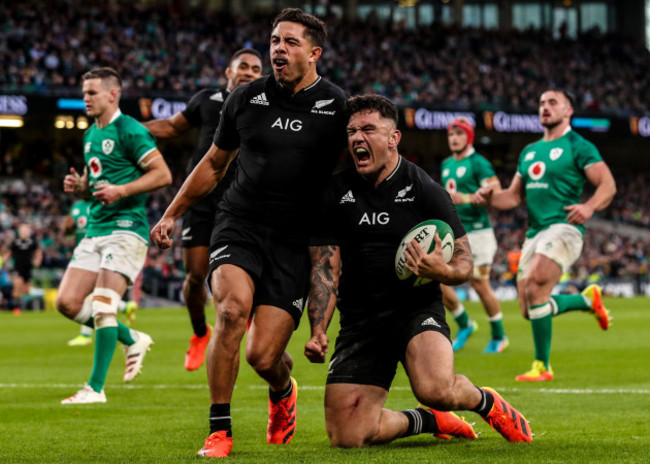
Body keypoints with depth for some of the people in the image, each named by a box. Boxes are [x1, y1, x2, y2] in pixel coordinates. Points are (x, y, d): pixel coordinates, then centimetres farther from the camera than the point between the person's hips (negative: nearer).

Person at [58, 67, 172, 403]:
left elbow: (163, 174, -13)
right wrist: (78, 186, 5)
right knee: (67, 302, 1)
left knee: (102, 304, -16)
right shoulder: (90, 135, 18)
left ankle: (95, 388, -10)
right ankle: (132, 340, 20)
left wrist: (121, 191, -21)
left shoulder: (130, 131, -9)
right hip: (95, 230, 9)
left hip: (126, 227, -9)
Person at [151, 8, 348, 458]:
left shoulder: (337, 108, -1)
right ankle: (219, 430, -15)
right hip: (239, 226, 2)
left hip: (295, 240, -2)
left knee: (263, 356, -8)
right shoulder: (246, 98, 6)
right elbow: (215, 163, 21)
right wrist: (172, 214, 22)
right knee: (232, 307, -28)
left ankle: (283, 391, 32)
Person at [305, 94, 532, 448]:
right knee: (346, 438, -10)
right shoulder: (335, 193, 3)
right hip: (360, 320, 3)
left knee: (436, 390, -35)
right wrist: (318, 332, -12)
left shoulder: (425, 190, -4)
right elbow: (324, 269, 3)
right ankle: (430, 421, 20)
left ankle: (486, 402, 4)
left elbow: (465, 263, -1)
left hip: (417, 309, -3)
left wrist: (441, 271, -26)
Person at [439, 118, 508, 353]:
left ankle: (499, 336, 13)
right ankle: (464, 325, 15)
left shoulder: (478, 163, -9)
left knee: (479, 284, -4)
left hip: (477, 232, -7)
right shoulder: (446, 165, 15)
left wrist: (465, 199, -27)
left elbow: (497, 194, -18)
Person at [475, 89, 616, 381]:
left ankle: (542, 366, -16)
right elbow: (514, 196, 22)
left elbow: (608, 185, -9)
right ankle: (588, 299, 30)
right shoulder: (529, 152, 20)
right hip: (534, 233, 8)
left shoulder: (578, 147, -1)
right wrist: (489, 198, 1)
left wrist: (589, 207, -29)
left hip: (563, 228, -8)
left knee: (534, 287, -26)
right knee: (529, 309, 5)